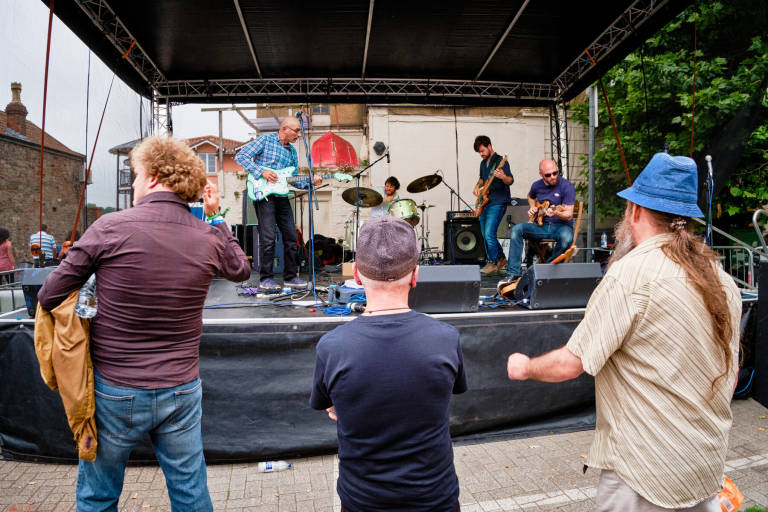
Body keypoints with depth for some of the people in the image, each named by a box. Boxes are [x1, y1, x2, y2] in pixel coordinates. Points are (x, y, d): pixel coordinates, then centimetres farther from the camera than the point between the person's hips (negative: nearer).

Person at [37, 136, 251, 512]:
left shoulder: (110, 228, -13)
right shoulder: (208, 238, -6)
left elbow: (49, 297, -6)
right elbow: (241, 270, 15)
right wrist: (215, 218, 15)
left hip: (115, 392, -2)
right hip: (181, 392, 2)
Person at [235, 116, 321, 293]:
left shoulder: (292, 152, 17)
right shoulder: (265, 140, -1)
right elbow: (240, 156, -6)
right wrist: (261, 171, -16)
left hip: (282, 197, 7)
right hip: (263, 194, -7)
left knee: (291, 236, 5)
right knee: (268, 237, -11)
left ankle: (290, 276, 16)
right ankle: (266, 279, -2)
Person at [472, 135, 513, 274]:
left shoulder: (500, 161, -10)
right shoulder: (483, 163, 15)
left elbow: (511, 181, -21)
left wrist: (503, 177, -43)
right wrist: (477, 186, 12)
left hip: (497, 203, -9)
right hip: (485, 203, 9)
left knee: (489, 234, -16)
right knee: (485, 235, 12)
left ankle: (493, 263, -3)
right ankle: (501, 259, 28)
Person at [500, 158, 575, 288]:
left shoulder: (567, 186, -12)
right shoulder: (537, 186, 4)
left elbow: (569, 215, -18)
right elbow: (530, 197, 31)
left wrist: (556, 213, -39)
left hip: (562, 225, -4)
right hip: (541, 225, 4)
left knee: (567, 238, -38)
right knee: (516, 229, -20)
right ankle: (513, 273, -22)